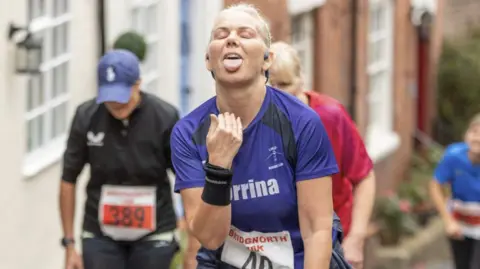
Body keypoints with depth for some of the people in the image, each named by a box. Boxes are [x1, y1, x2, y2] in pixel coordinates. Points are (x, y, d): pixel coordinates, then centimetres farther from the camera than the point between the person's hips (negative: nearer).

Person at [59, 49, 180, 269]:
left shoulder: (165, 118, -12)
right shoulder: (86, 117, -8)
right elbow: (69, 180, 1)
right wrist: (69, 243, 0)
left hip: (152, 236, -1)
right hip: (100, 236, 1)